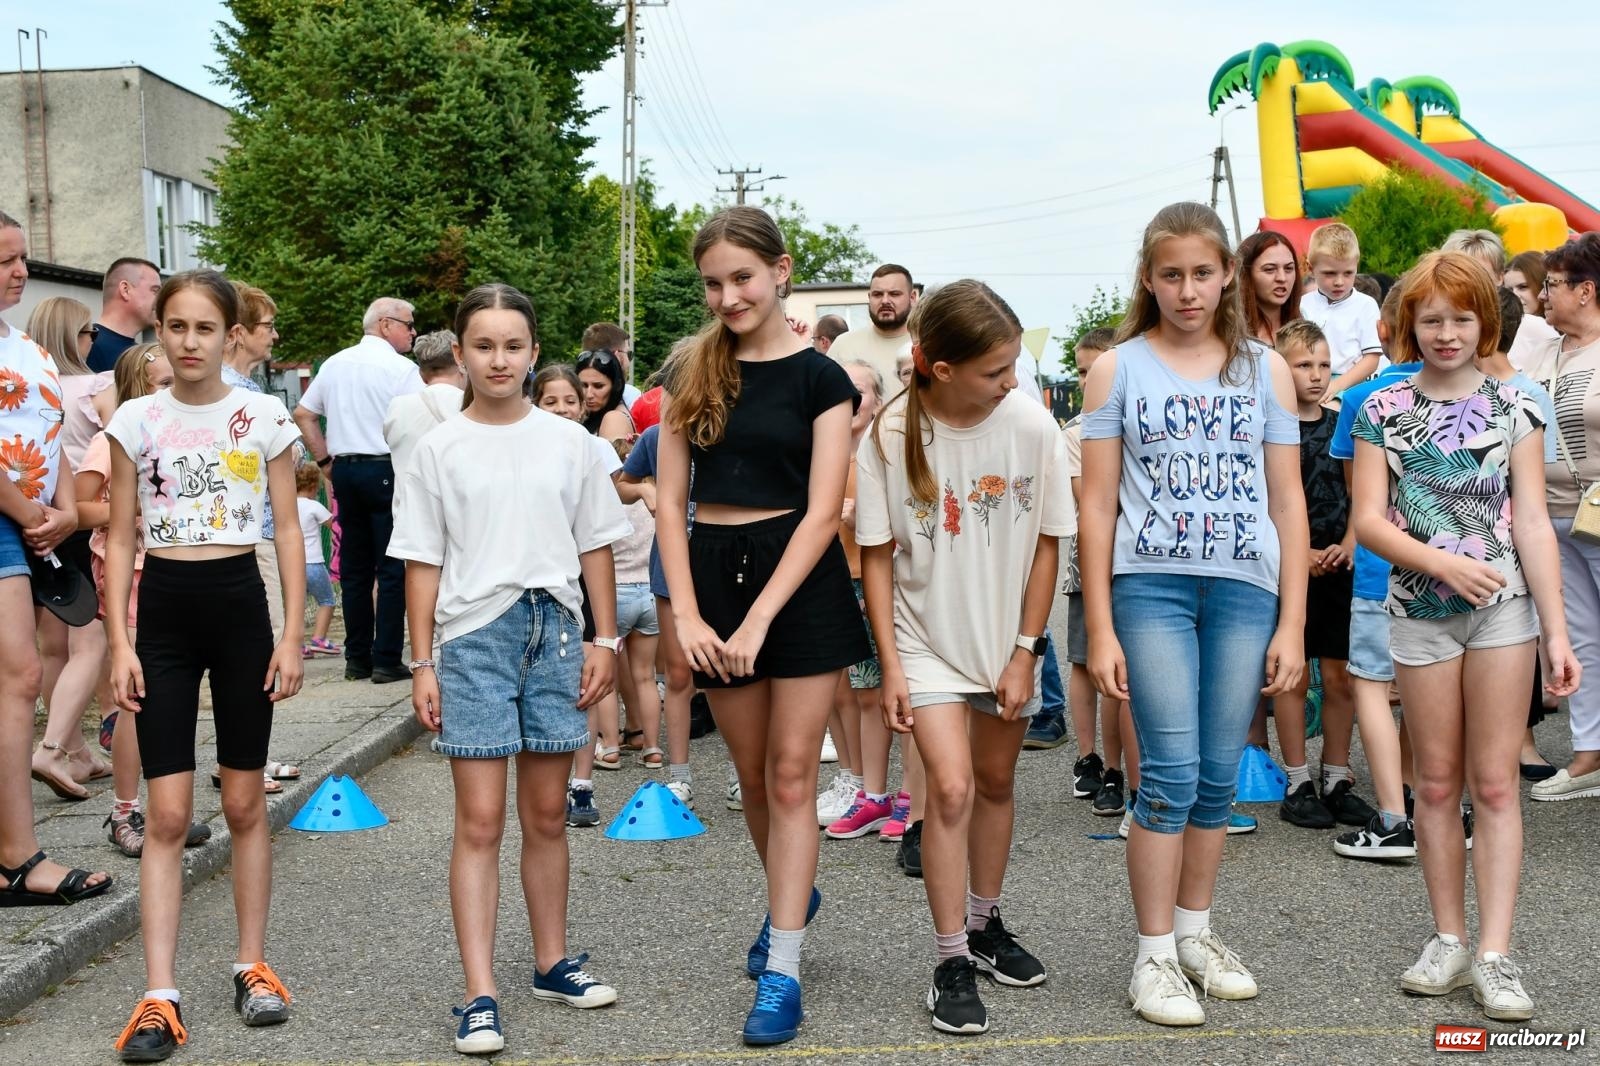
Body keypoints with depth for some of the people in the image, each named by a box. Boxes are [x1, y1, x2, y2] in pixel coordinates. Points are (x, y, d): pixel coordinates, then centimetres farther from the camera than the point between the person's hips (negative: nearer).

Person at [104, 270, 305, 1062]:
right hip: (163, 610, 0)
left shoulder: (264, 417, 0)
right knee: (167, 816, -2)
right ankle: (159, 998, 0)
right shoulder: (135, 420, 2)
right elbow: (119, 539, 3)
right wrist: (119, 643, -5)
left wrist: (293, 635, -5)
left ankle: (252, 967, 21)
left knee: (244, 804, 8)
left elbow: (289, 531, 1)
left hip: (240, 605, 0)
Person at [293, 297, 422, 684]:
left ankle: (356, 659, 15)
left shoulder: (334, 364, 13)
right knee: (392, 569, -2)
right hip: (386, 470, -6)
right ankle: (386, 660, -3)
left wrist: (326, 460, 17)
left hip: (345, 469, 6)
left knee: (353, 568, 12)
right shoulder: (402, 368, -7)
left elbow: (302, 414, 16)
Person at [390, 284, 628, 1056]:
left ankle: (552, 964, 26)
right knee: (480, 823, -3)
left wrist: (605, 639, 3)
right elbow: (423, 562, 1)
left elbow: (594, 545, 9)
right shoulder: (441, 448, 0)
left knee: (547, 816, 12)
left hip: (554, 630, 2)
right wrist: (422, 663, -2)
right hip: (474, 636, -2)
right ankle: (479, 996, 1)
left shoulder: (568, 441, 5)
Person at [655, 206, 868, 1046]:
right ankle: (792, 897, 39)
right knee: (753, 775, 13)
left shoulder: (819, 377, -4)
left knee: (792, 776, -2)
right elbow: (670, 498, 4)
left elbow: (822, 511, -11)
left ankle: (782, 969, 3)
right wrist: (687, 614, -8)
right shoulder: (691, 373, 6)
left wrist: (759, 622, -18)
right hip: (714, 573, 4)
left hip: (800, 580, -4)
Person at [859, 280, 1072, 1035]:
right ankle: (952, 963, -1)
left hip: (1007, 642, 3)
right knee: (950, 787, -13)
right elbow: (877, 556, -8)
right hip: (928, 640, -2)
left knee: (996, 782, 15)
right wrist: (890, 665, -10)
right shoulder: (889, 438, -15)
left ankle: (984, 924, 35)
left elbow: (1047, 543, -4)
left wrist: (1025, 652, -5)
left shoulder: (1031, 426, -12)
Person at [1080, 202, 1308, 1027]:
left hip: (1245, 589, 2)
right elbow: (1097, 507, 2)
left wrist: (1292, 625, 3)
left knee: (1220, 774, 8)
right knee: (1171, 773, -6)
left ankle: (1195, 932, 25)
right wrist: (1099, 630, -3)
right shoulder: (1118, 368, 4)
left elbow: (1287, 503, 9)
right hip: (1151, 586, -2)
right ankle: (1154, 956, 6)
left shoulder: (1265, 370, 10)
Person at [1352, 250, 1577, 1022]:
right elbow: (1369, 520, -3)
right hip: (1419, 609, 1)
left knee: (1495, 784, -1)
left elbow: (1533, 524, -2)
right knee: (1437, 783, 8)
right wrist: (1443, 561, -19)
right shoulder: (1382, 411, 2)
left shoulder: (1513, 408, 2)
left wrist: (1556, 632, -6)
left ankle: (1494, 954, 2)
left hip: (1504, 606, -1)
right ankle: (1448, 938, 19)